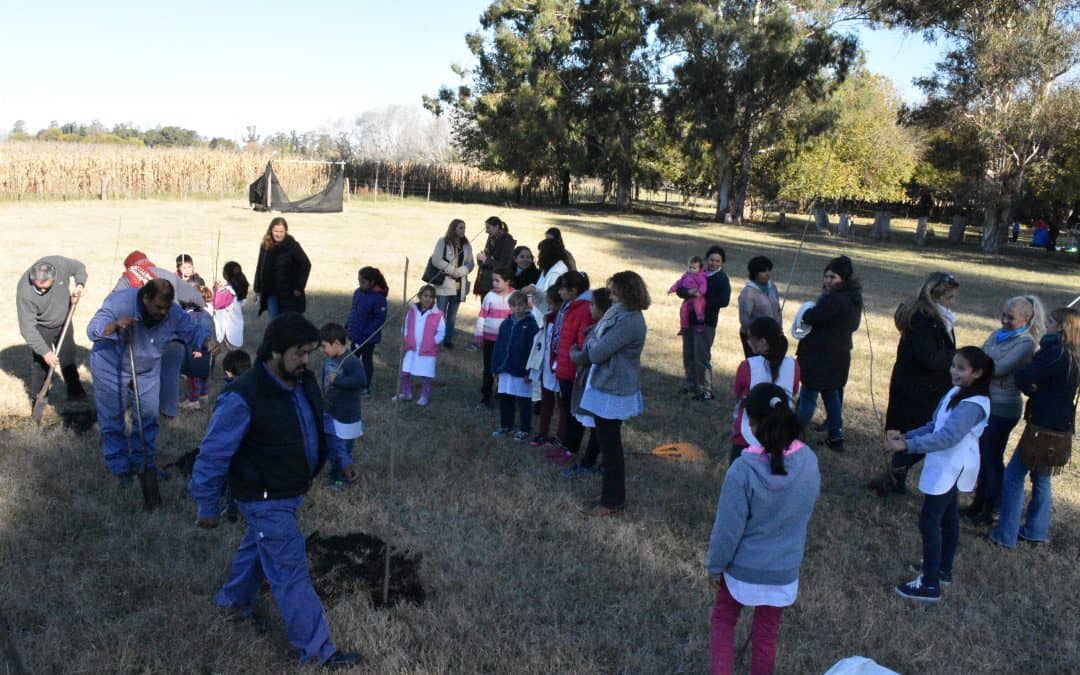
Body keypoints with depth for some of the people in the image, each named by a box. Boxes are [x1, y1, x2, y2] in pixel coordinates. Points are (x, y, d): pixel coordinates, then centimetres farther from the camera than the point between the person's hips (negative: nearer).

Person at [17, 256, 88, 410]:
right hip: (41, 328, -4)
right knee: (40, 364, -3)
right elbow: (27, 327, -31)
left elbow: (79, 267, -5)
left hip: (63, 322, 4)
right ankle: (38, 400, 16)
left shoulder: (60, 264, -30)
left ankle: (75, 392, 33)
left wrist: (79, 284, -25)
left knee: (68, 358, 16)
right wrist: (45, 352, -34)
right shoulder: (25, 292, -36)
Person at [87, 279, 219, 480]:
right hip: (111, 368, -3)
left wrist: (208, 341, -35)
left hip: (148, 371, 3)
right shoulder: (119, 302, -30)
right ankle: (118, 464, 22)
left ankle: (143, 460, 25)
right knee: (112, 418, 6)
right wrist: (115, 326, -53)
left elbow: (193, 330, -12)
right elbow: (92, 330, -31)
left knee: (149, 415, 7)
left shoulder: (173, 313, -19)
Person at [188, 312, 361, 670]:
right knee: (292, 574, 0)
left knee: (258, 547, 30)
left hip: (292, 491, 9)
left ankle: (234, 602, 56)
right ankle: (318, 650, 12)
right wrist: (207, 507, -13)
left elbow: (319, 425, 13)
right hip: (267, 501, -9)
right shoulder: (243, 398, -30)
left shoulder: (303, 380, -5)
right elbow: (213, 455, -21)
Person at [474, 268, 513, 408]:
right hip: (490, 338, 0)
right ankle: (485, 396, 17)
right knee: (488, 368, 8)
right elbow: (482, 316, -1)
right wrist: (478, 336, -2)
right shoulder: (490, 296, -5)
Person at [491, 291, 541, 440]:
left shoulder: (531, 325, -9)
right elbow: (498, 346, 10)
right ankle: (505, 426, 27)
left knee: (524, 402, 5)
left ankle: (525, 430, 17)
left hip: (521, 372, -5)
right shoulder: (505, 324, 7)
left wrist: (529, 371, -15)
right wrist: (496, 367, 6)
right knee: (504, 400, 13)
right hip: (506, 369, 5)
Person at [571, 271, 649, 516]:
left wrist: (576, 355, -4)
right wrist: (584, 353, -6)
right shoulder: (622, 315, 8)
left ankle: (612, 501, 16)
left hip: (612, 392, -10)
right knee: (609, 443, 19)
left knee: (610, 446, 2)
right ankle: (613, 496, 32)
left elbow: (597, 353, -22)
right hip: (608, 387, 10)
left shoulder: (629, 321, -24)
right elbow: (600, 342, 10)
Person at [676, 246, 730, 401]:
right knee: (688, 355, 14)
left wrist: (703, 303, -16)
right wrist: (688, 292, -20)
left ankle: (706, 390, 2)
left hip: (706, 322, -6)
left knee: (702, 357, -7)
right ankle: (691, 384, 29)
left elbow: (724, 300, -17)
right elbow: (679, 290, 2)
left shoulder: (722, 279, -4)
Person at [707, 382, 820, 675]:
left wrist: (715, 565, -4)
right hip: (785, 567, 3)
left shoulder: (743, 469, -28)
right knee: (766, 635, 21)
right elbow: (809, 507, 3)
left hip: (743, 567, -3)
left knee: (723, 621, 22)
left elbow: (728, 528, -18)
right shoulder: (809, 461, -15)